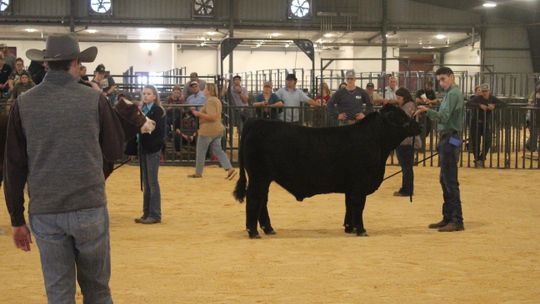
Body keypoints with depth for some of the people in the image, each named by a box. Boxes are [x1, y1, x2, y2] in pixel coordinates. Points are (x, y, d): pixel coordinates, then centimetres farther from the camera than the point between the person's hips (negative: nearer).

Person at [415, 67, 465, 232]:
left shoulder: (454, 93, -12)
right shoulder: (450, 93, 17)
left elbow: (444, 117, -23)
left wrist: (428, 111, -34)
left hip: (450, 139, -10)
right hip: (446, 138, 10)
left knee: (450, 181, -9)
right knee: (445, 180, 13)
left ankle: (457, 220, -7)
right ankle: (448, 218, 19)